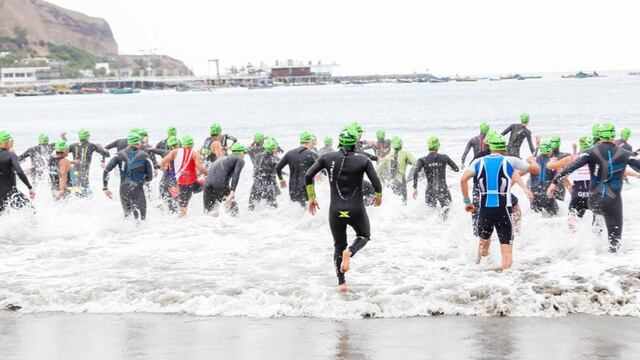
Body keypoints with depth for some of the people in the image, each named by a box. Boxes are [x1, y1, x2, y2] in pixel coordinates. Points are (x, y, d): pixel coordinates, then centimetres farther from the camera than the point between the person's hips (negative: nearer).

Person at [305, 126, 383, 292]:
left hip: (336, 210, 2)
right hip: (356, 210, -2)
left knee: (338, 245, 22)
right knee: (364, 236, 26)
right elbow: (376, 184, -10)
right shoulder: (363, 160, -8)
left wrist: (311, 198, 7)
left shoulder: (328, 158, -3)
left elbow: (308, 175, -6)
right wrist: (378, 197, 12)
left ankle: (341, 282, 14)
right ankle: (350, 252, -6)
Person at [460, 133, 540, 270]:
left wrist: (466, 201, 3)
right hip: (503, 210, -3)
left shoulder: (478, 162, 7)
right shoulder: (510, 161, 3)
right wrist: (531, 160, 34)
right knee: (507, 250, -1)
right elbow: (536, 169, 12)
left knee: (484, 241, 27)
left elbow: (463, 179, -5)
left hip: (485, 209, 3)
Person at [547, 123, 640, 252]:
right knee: (615, 237, 3)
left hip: (594, 201, 2)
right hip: (613, 201, -2)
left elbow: (571, 167, -11)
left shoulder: (591, 152, -2)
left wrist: (555, 182, -11)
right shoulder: (625, 154, -2)